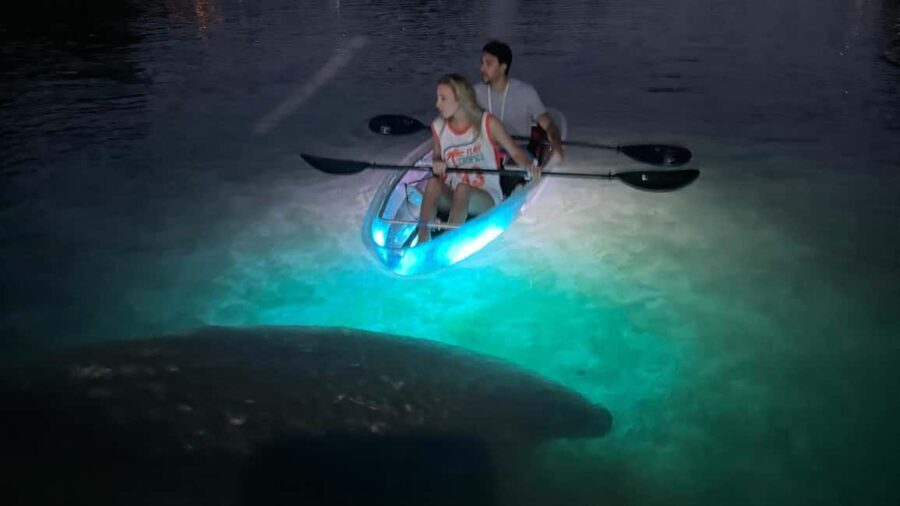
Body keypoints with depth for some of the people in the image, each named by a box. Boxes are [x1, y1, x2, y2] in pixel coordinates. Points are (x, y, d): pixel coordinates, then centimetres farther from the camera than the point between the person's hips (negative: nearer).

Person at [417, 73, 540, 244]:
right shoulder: (438, 127, 3)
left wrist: (528, 165, -27)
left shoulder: (487, 123, -7)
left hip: (486, 198, -3)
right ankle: (422, 243, -36)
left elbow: (515, 151, -5)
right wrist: (436, 163, -8)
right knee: (433, 183, -30)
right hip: (451, 196, 3)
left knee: (463, 190, -36)